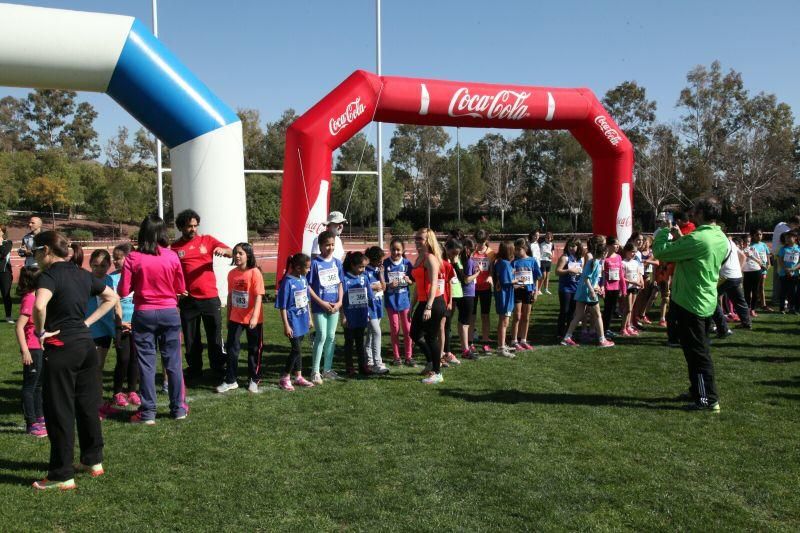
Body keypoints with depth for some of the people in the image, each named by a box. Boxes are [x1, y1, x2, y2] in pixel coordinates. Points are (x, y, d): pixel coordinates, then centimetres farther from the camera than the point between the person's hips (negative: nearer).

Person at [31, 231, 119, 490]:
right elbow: (112, 298, 19)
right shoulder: (83, 274, 9)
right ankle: (93, 461, 28)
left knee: (59, 411, 2)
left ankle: (62, 476, 10)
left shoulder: (49, 275, -13)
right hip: (86, 344, 7)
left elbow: (39, 305, -32)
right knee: (88, 405, 17)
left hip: (61, 349, -7)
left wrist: (41, 332, -15)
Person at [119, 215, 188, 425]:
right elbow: (181, 288, 2)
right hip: (169, 313, 1)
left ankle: (147, 413, 11)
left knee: (146, 363, 7)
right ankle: (178, 408, 19)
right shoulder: (172, 257, -6)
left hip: (144, 314, -1)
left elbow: (123, 291, -7)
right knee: (173, 362, 10)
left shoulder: (133, 258, -9)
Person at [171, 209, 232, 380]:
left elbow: (231, 252, -1)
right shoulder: (174, 247, 3)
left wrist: (223, 250, -23)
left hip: (210, 297, 0)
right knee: (191, 338, 9)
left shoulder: (207, 240, 5)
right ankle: (194, 369, 22)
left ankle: (219, 368, 15)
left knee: (214, 335, 6)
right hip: (188, 299, 0)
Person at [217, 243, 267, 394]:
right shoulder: (232, 273, 2)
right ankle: (230, 380, 15)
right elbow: (230, 295, 11)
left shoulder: (255, 272, -14)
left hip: (253, 319, -4)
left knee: (254, 349, 9)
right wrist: (228, 316, 14)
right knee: (231, 348, 5)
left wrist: (254, 316, -27)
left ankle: (254, 380, 23)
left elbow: (259, 296, -18)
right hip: (235, 318, 5)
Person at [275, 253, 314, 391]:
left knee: (297, 349, 16)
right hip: (293, 321, -7)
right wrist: (286, 325, -15)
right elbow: (282, 306, -15)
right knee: (296, 350, -5)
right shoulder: (287, 282, -17)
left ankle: (298, 377, 26)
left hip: (302, 321, 7)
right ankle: (285, 378, 10)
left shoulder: (303, 279, 4)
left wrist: (309, 318, 18)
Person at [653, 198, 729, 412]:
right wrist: (680, 239, 11)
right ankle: (698, 390, 32)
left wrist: (664, 232, -3)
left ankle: (708, 399, 5)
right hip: (707, 303, 9)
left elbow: (660, 252, -20)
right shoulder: (721, 239, 5)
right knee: (699, 350, 20)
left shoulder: (697, 239, -23)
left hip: (691, 303, -9)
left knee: (697, 352, -1)